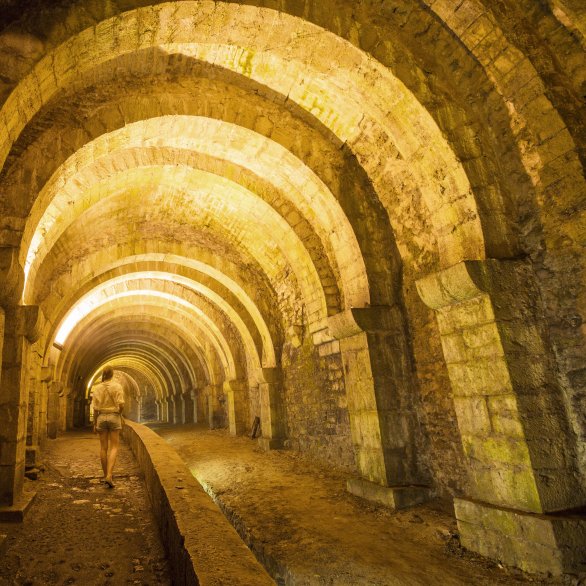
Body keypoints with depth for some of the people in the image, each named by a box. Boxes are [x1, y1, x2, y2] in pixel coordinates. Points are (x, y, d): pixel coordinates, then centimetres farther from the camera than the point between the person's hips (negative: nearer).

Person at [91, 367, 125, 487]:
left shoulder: (97, 388, 1)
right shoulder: (117, 386, -6)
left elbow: (95, 408, -1)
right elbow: (121, 405, -13)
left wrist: (95, 424, 7)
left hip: (101, 417, 3)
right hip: (114, 417, -2)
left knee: (103, 448, 11)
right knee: (114, 447, 0)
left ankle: (105, 475, 19)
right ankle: (109, 476, -15)